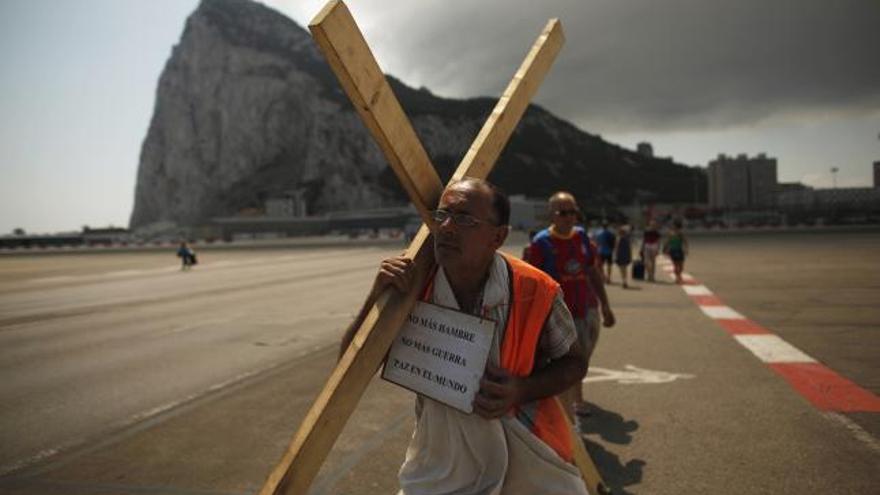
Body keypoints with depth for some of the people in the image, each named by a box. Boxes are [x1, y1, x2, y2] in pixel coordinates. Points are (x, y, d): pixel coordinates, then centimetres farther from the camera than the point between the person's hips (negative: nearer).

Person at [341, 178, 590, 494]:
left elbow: (574, 363, -4)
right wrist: (378, 296, -25)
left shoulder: (535, 291, -20)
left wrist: (522, 390, -24)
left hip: (527, 457, -1)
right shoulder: (411, 289, -14)